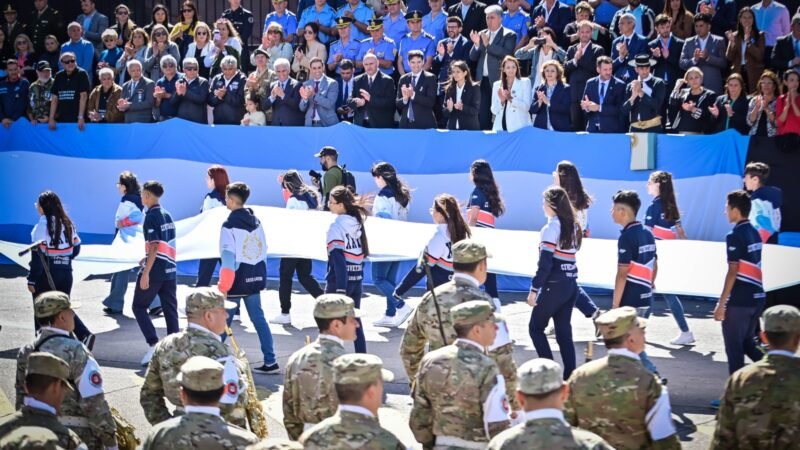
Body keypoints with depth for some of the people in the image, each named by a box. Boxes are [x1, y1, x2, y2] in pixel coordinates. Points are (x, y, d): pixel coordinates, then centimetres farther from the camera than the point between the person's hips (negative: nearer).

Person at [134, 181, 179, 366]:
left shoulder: (151, 217, -11)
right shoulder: (167, 216, 13)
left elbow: (154, 247, -18)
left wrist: (145, 272, -19)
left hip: (155, 270, -7)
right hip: (170, 269, 7)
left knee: (139, 307, 5)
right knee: (170, 311, 7)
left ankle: (153, 344, -8)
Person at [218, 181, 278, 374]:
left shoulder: (230, 225, -14)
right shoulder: (256, 222, 7)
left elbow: (228, 259, -18)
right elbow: (263, 251, 11)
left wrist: (223, 288, -15)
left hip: (237, 280, -6)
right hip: (255, 278, 7)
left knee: (222, 321, 4)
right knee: (258, 319, 10)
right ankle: (270, 361, 6)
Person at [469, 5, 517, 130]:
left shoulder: (509, 35, -1)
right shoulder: (482, 34, 14)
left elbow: (507, 53, -17)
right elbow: (473, 57, 10)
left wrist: (488, 44, -20)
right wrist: (477, 44, -8)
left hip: (499, 81, -5)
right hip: (483, 81, 5)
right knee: (482, 116, 5)